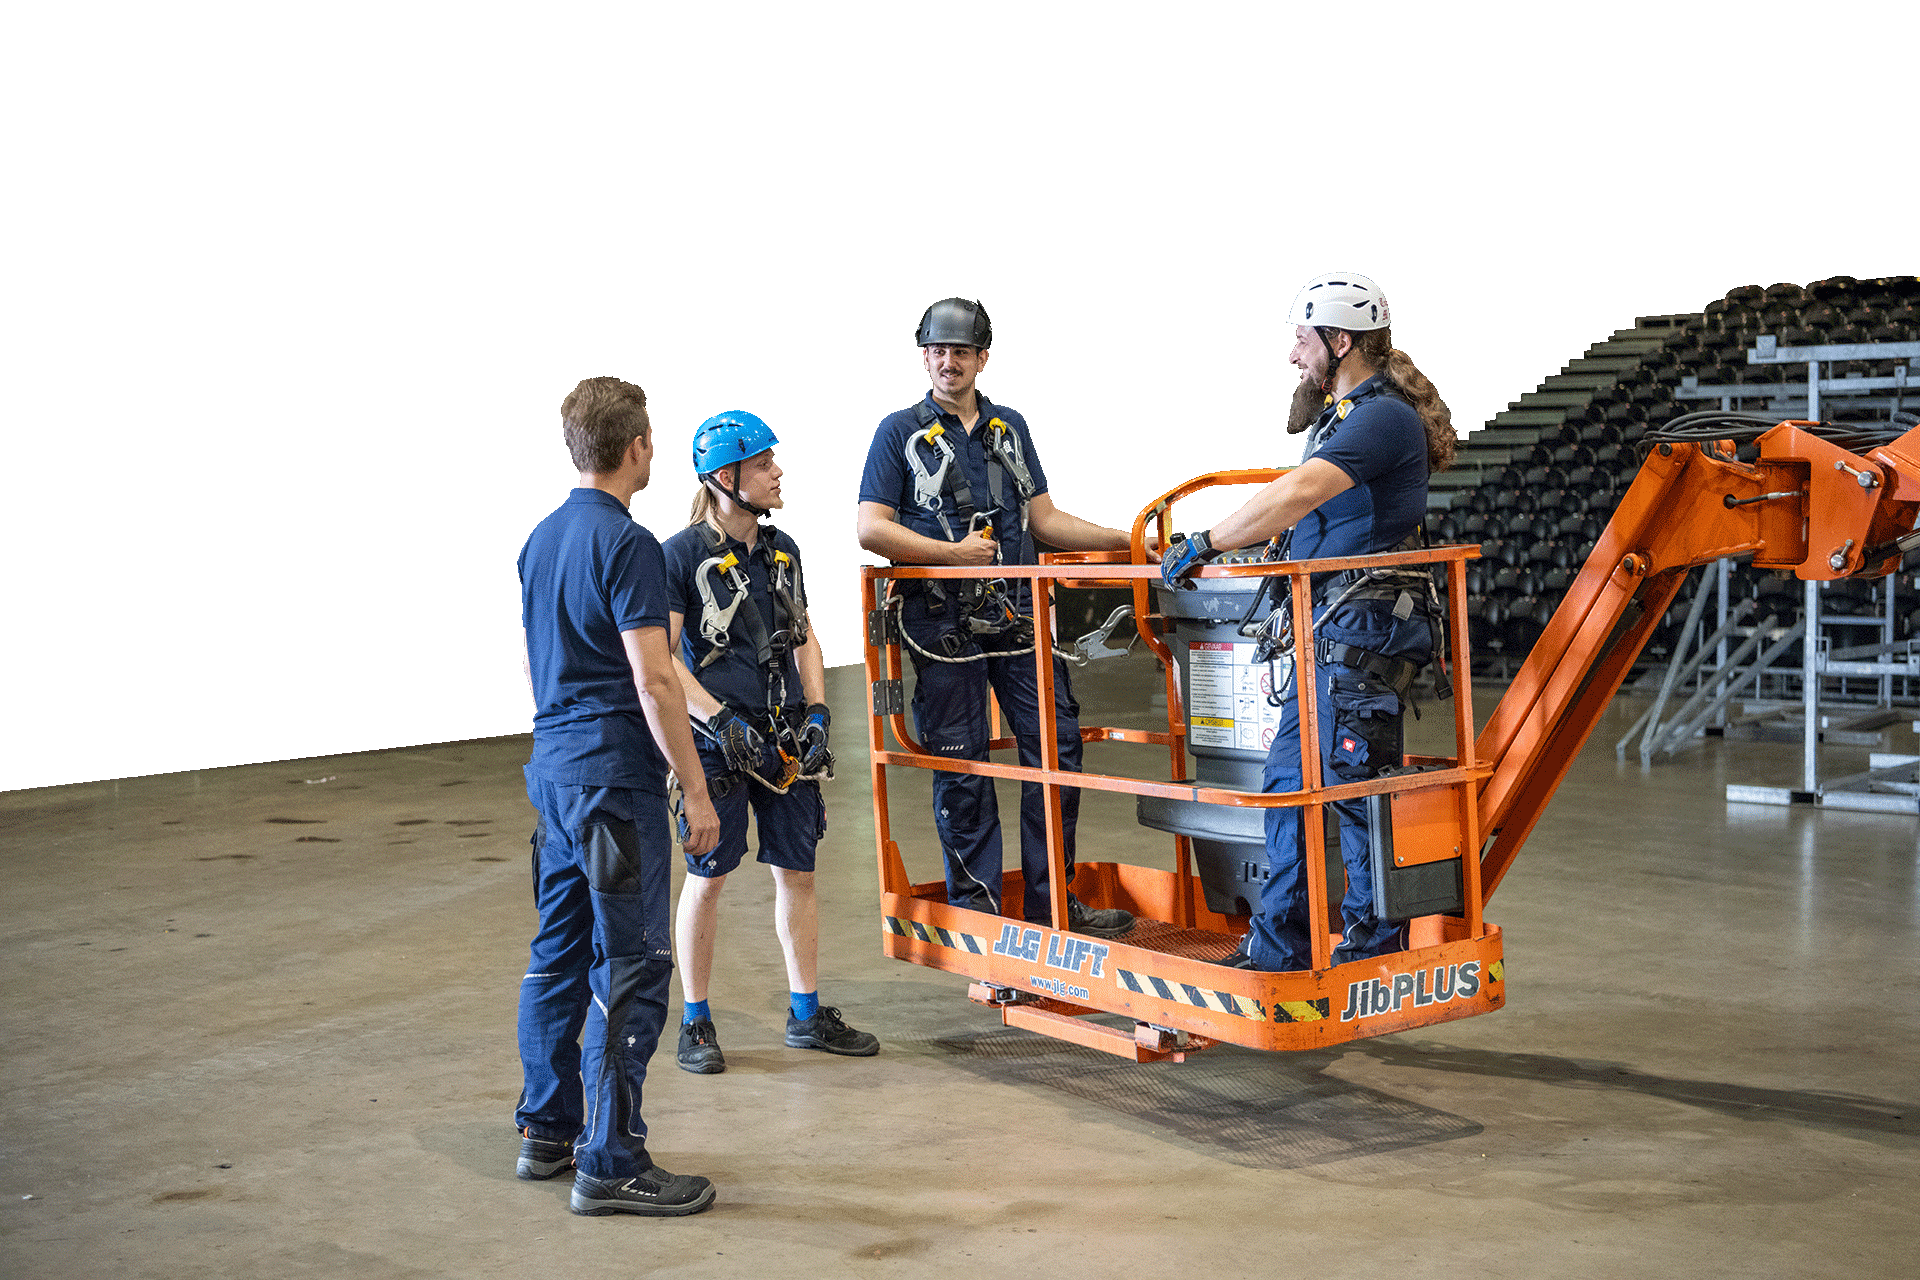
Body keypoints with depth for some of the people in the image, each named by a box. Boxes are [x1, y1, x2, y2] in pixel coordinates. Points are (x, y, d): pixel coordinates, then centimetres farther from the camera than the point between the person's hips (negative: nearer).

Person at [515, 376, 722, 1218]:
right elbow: (653, 681, -19)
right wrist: (696, 790, -14)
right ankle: (610, 1165, -3)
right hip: (615, 776, -9)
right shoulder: (626, 542, -15)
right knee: (630, 967, -5)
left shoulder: (542, 537, 13)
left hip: (552, 767, 9)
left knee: (559, 953, 16)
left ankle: (547, 1132, 24)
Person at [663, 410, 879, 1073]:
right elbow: (660, 656, -12)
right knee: (707, 878, 3)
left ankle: (806, 1015, 20)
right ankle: (695, 1023, 15)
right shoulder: (682, 554, -9)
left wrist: (817, 713, 7)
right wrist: (723, 722, -17)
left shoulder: (782, 550, 11)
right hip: (720, 741, -6)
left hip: (785, 738, 6)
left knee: (797, 872, 9)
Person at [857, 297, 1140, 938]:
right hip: (942, 618, -4)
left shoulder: (1010, 427, 17)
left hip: (1017, 613, 4)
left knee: (1057, 744, -1)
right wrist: (954, 552, -11)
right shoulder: (899, 432, 3)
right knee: (960, 765, 0)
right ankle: (975, 910, 11)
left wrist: (1125, 540, 8)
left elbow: (1045, 519, 17)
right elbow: (871, 529, -4)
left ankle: (1050, 903, 9)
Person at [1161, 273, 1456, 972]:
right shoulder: (1339, 414, 20)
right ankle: (1277, 947, 16)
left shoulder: (1383, 415, -14)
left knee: (1355, 783, -6)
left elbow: (1294, 496, -24)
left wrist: (1205, 544, -20)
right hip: (1330, 627, 10)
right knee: (1287, 780, 10)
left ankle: (1375, 945, 6)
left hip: (1366, 625, -10)